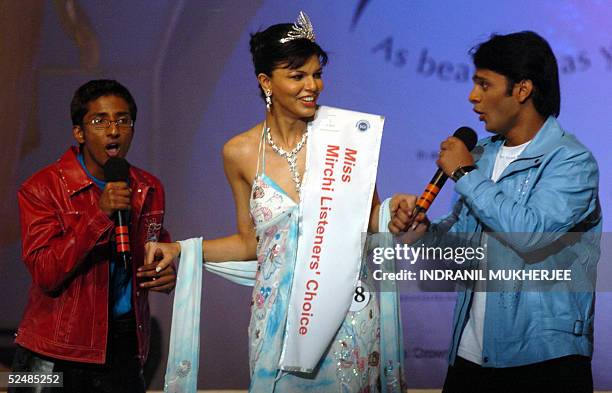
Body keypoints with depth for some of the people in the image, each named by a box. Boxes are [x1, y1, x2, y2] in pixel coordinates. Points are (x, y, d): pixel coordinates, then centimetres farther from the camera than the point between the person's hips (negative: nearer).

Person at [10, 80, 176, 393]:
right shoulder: (42, 188, -8)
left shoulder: (149, 190, 6)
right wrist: (99, 214, -25)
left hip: (124, 347, 4)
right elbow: (46, 275, -17)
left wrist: (165, 273, 2)